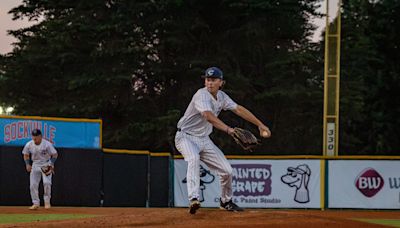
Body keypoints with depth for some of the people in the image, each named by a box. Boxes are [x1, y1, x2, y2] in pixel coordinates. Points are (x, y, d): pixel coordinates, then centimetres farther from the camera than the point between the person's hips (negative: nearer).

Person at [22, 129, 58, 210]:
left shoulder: (47, 144, -18)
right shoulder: (29, 145, -8)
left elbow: (54, 154, -10)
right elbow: (26, 155, 8)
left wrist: (52, 164, -24)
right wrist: (27, 164, -6)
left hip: (46, 165, -3)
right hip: (35, 165, 3)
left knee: (47, 182, -18)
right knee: (33, 185, -2)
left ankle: (47, 202, -3)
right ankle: (36, 203, 11)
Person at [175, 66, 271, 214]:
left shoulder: (221, 96, 2)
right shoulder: (202, 95, -24)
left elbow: (239, 109, 12)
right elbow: (209, 116, -40)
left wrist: (260, 125, 13)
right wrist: (228, 129, -53)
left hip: (204, 140, 8)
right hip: (186, 137, -7)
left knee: (227, 171, 3)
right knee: (193, 159, -38)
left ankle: (225, 202, 28)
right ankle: (193, 199, -51)